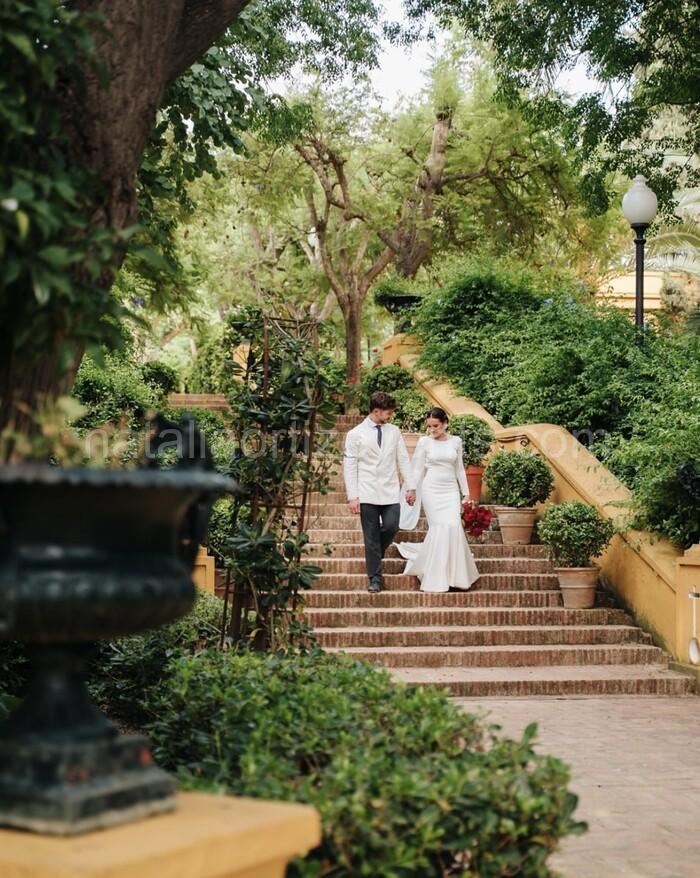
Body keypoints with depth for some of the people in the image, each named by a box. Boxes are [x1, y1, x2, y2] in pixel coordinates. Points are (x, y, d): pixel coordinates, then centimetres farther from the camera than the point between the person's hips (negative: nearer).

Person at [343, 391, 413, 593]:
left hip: (390, 493, 3)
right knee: (371, 537, 1)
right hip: (367, 494, -2)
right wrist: (352, 497, -8)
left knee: (391, 527, -10)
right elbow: (350, 467, -3)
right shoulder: (355, 434, -2)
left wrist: (410, 486, 3)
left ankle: (375, 553, 21)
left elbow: (403, 460, 11)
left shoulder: (394, 431, 8)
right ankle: (375, 578, 10)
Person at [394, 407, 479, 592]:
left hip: (451, 490, 2)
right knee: (439, 527, -9)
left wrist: (465, 492, 10)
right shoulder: (424, 442, 0)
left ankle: (453, 574, 4)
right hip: (431, 489, -2)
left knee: (453, 526, -11)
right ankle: (437, 577, 3)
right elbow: (418, 468, 3)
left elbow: (459, 468, 12)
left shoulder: (455, 441, 7)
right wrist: (412, 489, -4)